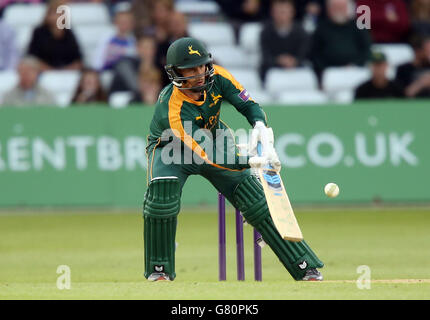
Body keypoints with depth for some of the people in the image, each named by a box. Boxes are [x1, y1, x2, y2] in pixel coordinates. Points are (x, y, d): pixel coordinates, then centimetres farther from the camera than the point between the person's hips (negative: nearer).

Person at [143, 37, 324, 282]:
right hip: (171, 148, -4)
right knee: (162, 195, -33)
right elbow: (208, 155, -41)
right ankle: (159, 269, -15)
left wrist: (260, 127, -37)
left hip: (215, 138, 4)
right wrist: (252, 162, -50)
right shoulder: (173, 109, -38)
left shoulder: (216, 77, -24)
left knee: (256, 201, -6)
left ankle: (306, 267, -4)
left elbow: (249, 105, -15)